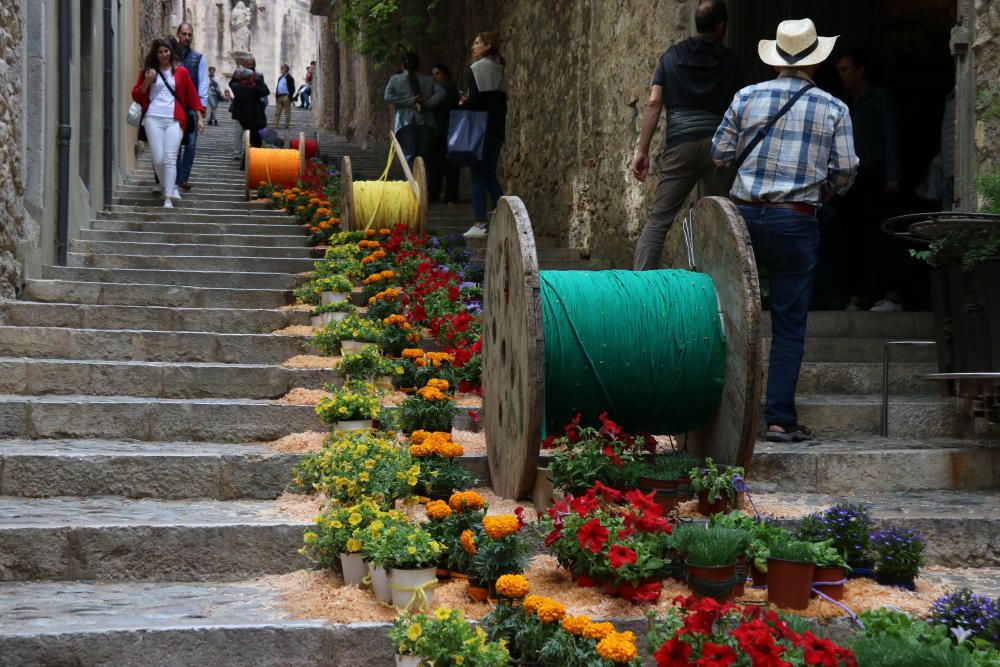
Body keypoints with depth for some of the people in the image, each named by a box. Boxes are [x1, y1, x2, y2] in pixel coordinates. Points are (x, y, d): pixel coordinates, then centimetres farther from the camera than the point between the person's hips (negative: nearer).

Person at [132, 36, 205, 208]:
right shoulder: (148, 71, 12)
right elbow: (136, 96, 11)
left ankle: (168, 198, -14)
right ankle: (170, 188, 19)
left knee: (170, 159, -12)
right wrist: (147, 82, -5)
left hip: (174, 120, -1)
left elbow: (192, 95, 12)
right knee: (158, 159, -4)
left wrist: (200, 117, 7)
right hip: (153, 119, 1)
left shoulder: (181, 72, 10)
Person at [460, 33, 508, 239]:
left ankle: (480, 224, -6)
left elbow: (475, 100, -18)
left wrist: (463, 104, 2)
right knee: (489, 175, 14)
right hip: (497, 129, 8)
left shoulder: (477, 68, -10)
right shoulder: (499, 70, 14)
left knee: (478, 175, -4)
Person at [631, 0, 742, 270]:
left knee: (658, 219, -1)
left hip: (680, 144, 1)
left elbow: (654, 103, 3)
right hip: (718, 144, 0)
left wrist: (642, 150, 2)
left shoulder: (672, 55, 12)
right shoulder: (729, 61, 9)